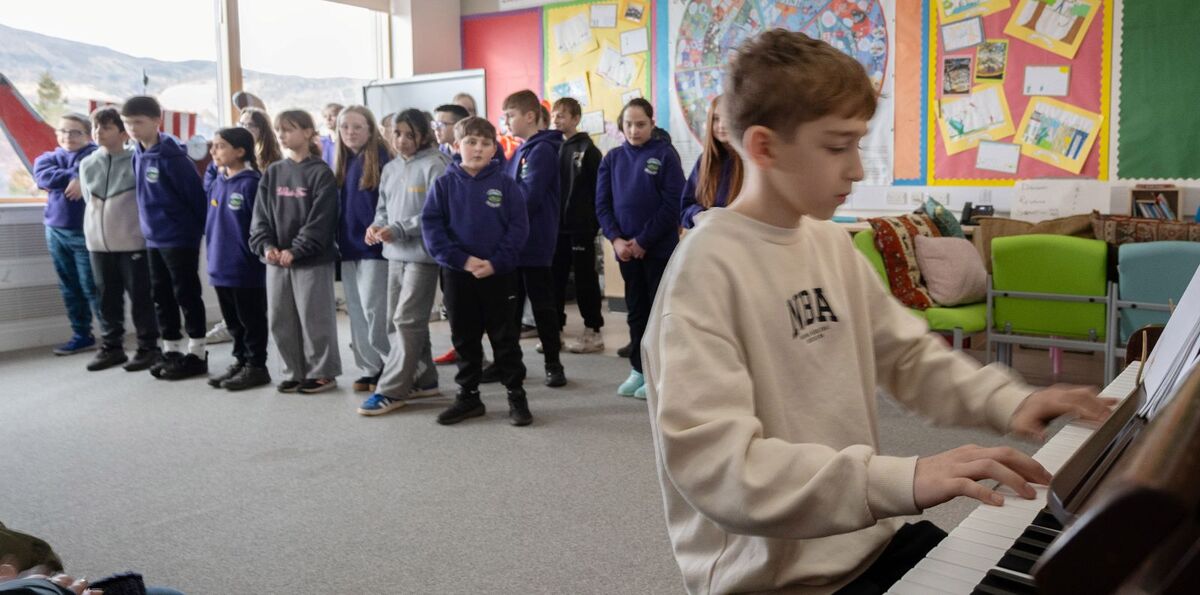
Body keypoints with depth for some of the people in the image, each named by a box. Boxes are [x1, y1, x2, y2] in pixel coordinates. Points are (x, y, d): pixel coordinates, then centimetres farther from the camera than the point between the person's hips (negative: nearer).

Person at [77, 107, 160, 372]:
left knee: (141, 297, 1)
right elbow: (89, 200, 18)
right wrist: (101, 226, 13)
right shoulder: (87, 164, 8)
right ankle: (112, 346, 20)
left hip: (133, 243, -5)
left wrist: (128, 224, -1)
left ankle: (148, 347, 10)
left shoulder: (136, 161, -7)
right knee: (107, 298, 11)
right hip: (98, 243, 5)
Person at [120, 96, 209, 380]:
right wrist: (149, 223, 15)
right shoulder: (138, 154, 8)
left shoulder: (170, 156, -16)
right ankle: (171, 351, 23)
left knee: (186, 295, 0)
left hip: (179, 238, -8)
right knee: (161, 296, 13)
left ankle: (196, 354, 9)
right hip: (153, 238, 8)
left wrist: (198, 229, -11)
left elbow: (196, 194, -15)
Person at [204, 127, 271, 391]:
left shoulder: (251, 183, -15)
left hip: (246, 268, -8)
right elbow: (211, 223, 18)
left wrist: (255, 256, -15)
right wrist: (213, 255, 15)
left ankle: (256, 366, 15)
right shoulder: (217, 183, 9)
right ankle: (240, 361, 29)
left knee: (251, 320, 5)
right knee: (233, 321, 17)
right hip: (221, 267, 8)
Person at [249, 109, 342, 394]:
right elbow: (261, 214, 8)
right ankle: (294, 373, 21)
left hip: (312, 259, -6)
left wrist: (296, 250, -17)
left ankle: (323, 373, 12)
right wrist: (265, 245, -8)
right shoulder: (272, 172, 11)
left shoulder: (321, 172, -6)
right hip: (276, 259, 6)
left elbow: (320, 219, -13)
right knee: (280, 319, 9)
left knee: (315, 317, 0)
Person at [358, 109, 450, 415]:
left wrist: (398, 229, -19)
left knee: (407, 321, -6)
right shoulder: (390, 168, 14)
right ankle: (423, 379, 25)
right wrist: (376, 226, -2)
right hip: (395, 254, 8)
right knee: (399, 319, 13)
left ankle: (391, 390, 0)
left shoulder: (434, 165, -9)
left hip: (422, 254, -8)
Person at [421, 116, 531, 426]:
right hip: (457, 274, 2)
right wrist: (462, 259, -16)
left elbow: (518, 227, -6)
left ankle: (516, 395, 17)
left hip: (499, 274, -1)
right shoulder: (444, 184, 0)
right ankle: (468, 396, 24)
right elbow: (431, 226, -6)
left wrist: (496, 262, -17)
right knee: (464, 338, 12)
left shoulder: (506, 185, -3)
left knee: (505, 337, 7)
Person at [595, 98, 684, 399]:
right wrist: (616, 239, -10)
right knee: (636, 310, 12)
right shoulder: (612, 158, 7)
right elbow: (602, 204, 5)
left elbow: (673, 204, -11)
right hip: (625, 248, 4)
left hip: (659, 248, -4)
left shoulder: (665, 154, -5)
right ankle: (639, 369, 21)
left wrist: (643, 241, -13)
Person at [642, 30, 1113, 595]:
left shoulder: (832, 244, 4)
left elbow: (908, 352, 14)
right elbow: (711, 463, -30)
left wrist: (1005, 401, -2)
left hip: (867, 538, 8)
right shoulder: (707, 267, -22)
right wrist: (899, 481, -37)